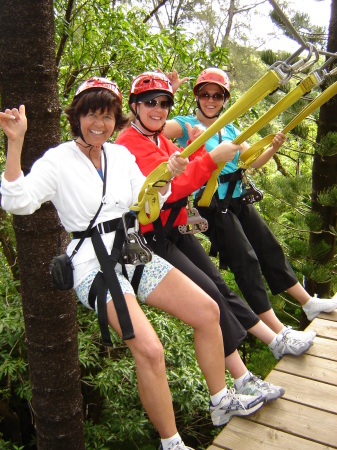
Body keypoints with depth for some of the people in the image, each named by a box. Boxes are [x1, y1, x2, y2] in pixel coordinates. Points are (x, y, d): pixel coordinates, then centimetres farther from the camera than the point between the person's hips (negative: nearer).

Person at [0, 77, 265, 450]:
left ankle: (221, 402, 21)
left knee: (208, 311, 1)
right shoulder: (58, 160, -6)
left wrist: (167, 177, -6)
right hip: (93, 265, -6)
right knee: (149, 350, -24)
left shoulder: (120, 155, 11)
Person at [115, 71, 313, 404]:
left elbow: (185, 176, 14)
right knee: (208, 293, -15)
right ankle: (242, 380, -7)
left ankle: (276, 341, 19)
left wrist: (195, 148, -1)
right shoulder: (129, 144, -14)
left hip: (176, 229, 8)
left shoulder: (161, 139, 16)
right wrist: (211, 158, -24)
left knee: (221, 288, 10)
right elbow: (169, 187, -26)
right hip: (151, 237, -8)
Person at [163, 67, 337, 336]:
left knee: (270, 248, 13)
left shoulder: (230, 129, 13)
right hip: (212, 204, -6)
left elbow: (253, 161, 14)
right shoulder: (185, 124, -4)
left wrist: (274, 147, -4)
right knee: (246, 260, -9)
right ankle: (278, 333, -2)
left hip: (239, 200, 7)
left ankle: (310, 303, 30)